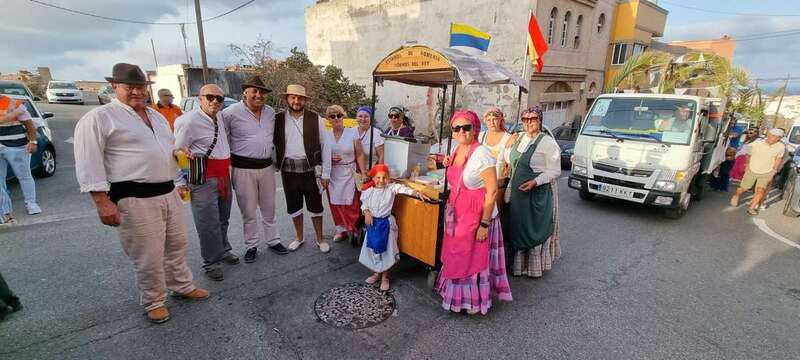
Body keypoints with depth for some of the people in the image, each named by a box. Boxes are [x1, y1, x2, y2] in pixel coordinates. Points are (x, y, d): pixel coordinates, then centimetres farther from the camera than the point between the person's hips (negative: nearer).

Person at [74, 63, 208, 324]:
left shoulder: (157, 116, 16)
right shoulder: (99, 118, -7)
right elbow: (88, 163, -12)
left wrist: (179, 182, 22)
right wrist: (103, 201, -18)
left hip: (169, 193, 7)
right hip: (135, 199, -7)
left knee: (177, 245, 18)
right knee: (148, 256, 2)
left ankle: (182, 286, 35)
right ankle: (154, 302, 22)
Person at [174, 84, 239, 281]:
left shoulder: (219, 116, 9)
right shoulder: (190, 120, -13)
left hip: (224, 175, 8)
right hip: (204, 178, -8)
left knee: (223, 218, 19)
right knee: (208, 222, -1)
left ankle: (223, 250, 37)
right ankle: (212, 263, 13)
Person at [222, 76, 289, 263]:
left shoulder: (270, 112, 7)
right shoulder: (231, 112, -10)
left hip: (266, 167, 5)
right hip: (243, 169, -4)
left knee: (269, 209, 15)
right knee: (249, 212, 6)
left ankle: (273, 241, 30)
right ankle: (252, 246, 23)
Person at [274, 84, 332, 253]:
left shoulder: (315, 119, -3)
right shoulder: (278, 119, 1)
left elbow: (325, 146, -3)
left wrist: (325, 173, -6)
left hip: (310, 170, -2)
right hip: (288, 171, 2)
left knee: (315, 207, 9)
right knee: (293, 207, 15)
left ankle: (320, 239, 27)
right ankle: (299, 238, 34)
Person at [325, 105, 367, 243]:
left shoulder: (352, 133, -4)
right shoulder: (325, 135, 3)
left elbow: (360, 155, -4)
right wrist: (330, 158, -10)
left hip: (349, 173, -3)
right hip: (332, 175, 3)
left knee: (351, 204, -4)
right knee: (335, 204, 8)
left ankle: (353, 230, 15)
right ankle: (341, 229, 24)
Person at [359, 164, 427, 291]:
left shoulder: (392, 188, -10)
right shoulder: (368, 190, -5)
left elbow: (404, 189, -22)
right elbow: (364, 205, 2)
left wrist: (417, 193, -36)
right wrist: (366, 213, -17)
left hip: (386, 223, -2)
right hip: (373, 222, 2)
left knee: (386, 249, 7)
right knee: (373, 248, 14)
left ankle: (385, 276, 25)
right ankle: (377, 272, 36)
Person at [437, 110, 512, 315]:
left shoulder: (481, 154, -19)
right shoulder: (457, 151, 5)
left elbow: (492, 190, -20)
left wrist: (484, 224, -20)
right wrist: (450, 208, 16)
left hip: (477, 216, -7)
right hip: (457, 214, 8)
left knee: (474, 258, 8)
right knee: (456, 256, 18)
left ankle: (475, 302, 29)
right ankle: (458, 296, 38)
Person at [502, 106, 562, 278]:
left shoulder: (548, 143, -12)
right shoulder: (519, 138, 8)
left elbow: (554, 171, -13)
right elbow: (510, 160, 20)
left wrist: (535, 182, -26)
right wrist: (508, 146, 1)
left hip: (538, 194, -7)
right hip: (517, 192, 7)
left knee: (534, 228, 3)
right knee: (517, 227, 14)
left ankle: (536, 266, 20)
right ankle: (519, 263, 30)